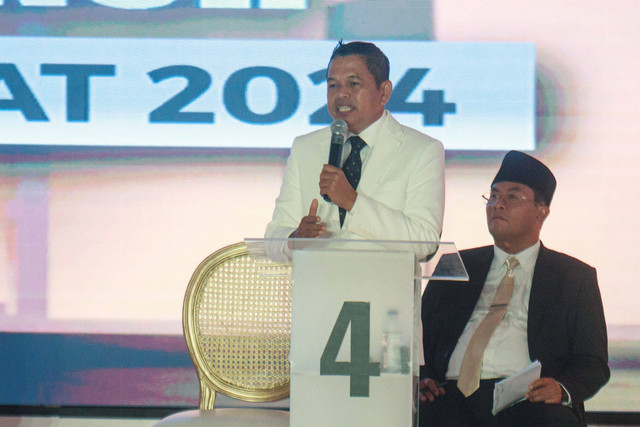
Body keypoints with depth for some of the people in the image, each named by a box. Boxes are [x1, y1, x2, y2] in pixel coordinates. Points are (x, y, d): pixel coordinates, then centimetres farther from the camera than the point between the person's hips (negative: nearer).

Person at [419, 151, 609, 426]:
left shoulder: (575, 276, 17)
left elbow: (593, 364, 10)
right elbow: (419, 336, 23)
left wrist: (562, 389, -13)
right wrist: (422, 378, 0)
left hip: (527, 400, -1)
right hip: (453, 392, 1)